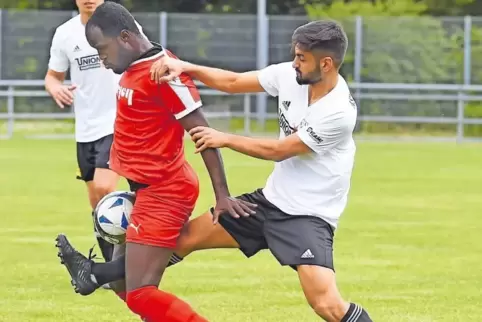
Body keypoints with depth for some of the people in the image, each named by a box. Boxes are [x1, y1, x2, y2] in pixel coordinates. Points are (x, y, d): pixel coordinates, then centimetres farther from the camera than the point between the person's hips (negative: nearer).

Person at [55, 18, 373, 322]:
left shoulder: (339, 111, -25)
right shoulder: (289, 75, -6)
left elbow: (279, 150, -19)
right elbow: (232, 82, 4)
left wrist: (225, 139, -10)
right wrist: (185, 67, -10)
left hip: (309, 216, -7)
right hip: (271, 199, 7)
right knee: (189, 236, 13)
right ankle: (99, 275, 26)